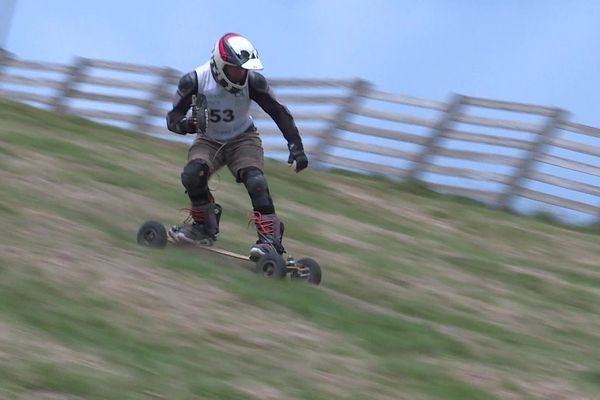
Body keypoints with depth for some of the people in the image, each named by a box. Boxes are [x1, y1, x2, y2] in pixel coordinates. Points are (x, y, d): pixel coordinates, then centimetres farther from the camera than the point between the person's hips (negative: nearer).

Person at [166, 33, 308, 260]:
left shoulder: (252, 81, -22)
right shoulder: (194, 81, -22)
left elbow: (279, 112, -11)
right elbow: (173, 118, -15)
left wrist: (296, 146, -17)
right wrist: (186, 124, -40)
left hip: (243, 139, -1)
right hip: (208, 141, 1)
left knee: (255, 180, -29)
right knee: (191, 175, -27)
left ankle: (270, 237, -25)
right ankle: (204, 227, -5)